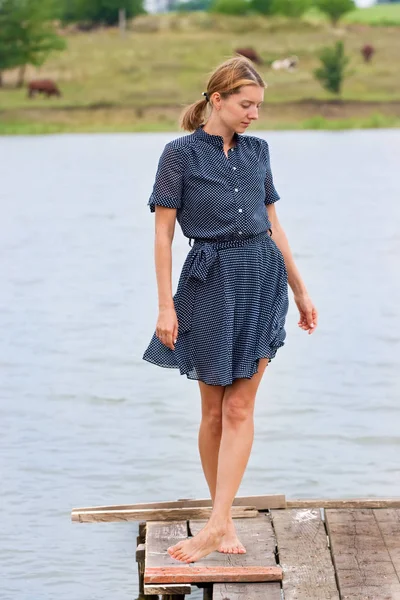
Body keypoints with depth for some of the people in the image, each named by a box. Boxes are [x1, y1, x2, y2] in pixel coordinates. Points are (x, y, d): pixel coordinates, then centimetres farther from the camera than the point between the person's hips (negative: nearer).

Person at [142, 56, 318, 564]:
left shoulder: (257, 151, 9)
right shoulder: (180, 153, -5)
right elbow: (163, 234, -6)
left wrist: (300, 292, 16)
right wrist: (165, 306, -11)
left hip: (263, 278, 3)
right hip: (210, 282, -3)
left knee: (239, 409, -4)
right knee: (214, 411, 5)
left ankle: (217, 524, -7)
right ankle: (224, 519, 16)